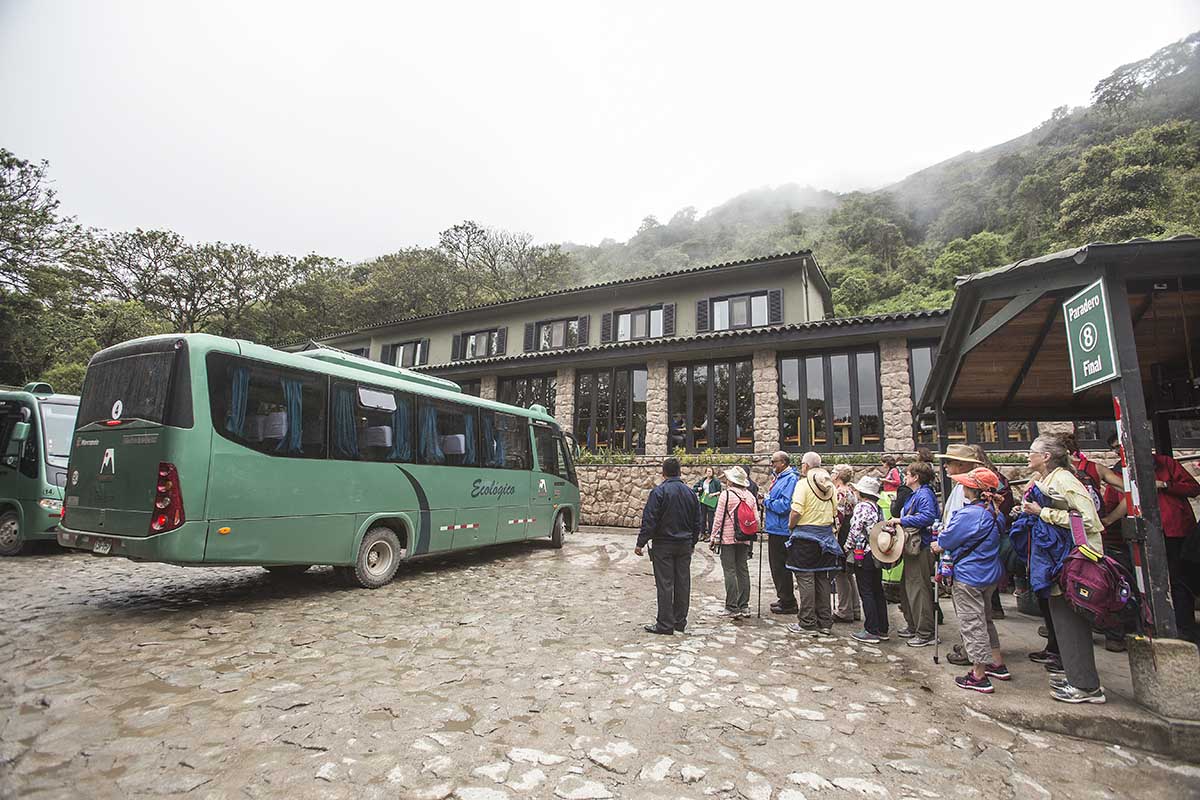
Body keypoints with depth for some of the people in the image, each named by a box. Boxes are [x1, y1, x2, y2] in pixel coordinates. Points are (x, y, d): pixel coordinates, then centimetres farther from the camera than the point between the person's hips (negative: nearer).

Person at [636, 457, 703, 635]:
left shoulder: (659, 492, -12)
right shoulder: (690, 492, 7)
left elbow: (649, 520, -16)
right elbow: (697, 522, 14)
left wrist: (641, 543, -10)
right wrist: (692, 542, 24)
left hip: (663, 544, -6)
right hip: (685, 545, 6)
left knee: (665, 584, -1)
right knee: (683, 583, 11)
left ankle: (665, 624, 3)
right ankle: (680, 622, 20)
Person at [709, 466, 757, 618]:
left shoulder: (726, 494, -10)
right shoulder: (750, 496, 6)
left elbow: (718, 518, -10)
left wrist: (712, 537, -2)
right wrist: (751, 537, 19)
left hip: (728, 538, -5)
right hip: (745, 539, 5)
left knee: (730, 571, -1)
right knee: (743, 570, 11)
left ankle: (732, 607, 0)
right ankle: (744, 606, 16)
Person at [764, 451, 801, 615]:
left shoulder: (790, 479, -17)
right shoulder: (780, 478, 14)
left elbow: (785, 505, -26)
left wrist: (767, 502, -13)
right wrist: (768, 502, 6)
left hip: (781, 530, -10)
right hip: (775, 528, 10)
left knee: (780, 567, -2)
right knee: (776, 566, 18)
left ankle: (788, 603, 9)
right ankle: (784, 599, 29)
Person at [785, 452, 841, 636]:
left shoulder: (804, 483, -13)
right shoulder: (829, 485, 8)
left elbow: (796, 512, -20)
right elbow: (833, 511, 10)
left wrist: (791, 524, -4)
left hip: (805, 535, -7)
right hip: (826, 535, 7)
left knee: (806, 580, 0)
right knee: (823, 579, 13)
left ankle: (808, 624, 5)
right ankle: (825, 623, 20)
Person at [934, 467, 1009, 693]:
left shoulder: (969, 514, -25)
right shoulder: (991, 511, 3)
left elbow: (946, 541, -15)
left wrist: (936, 545, 6)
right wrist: (943, 545, 6)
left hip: (969, 577, -9)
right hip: (990, 574, 9)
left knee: (972, 623, 1)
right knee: (985, 619, 24)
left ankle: (979, 676, 10)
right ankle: (998, 664, 35)